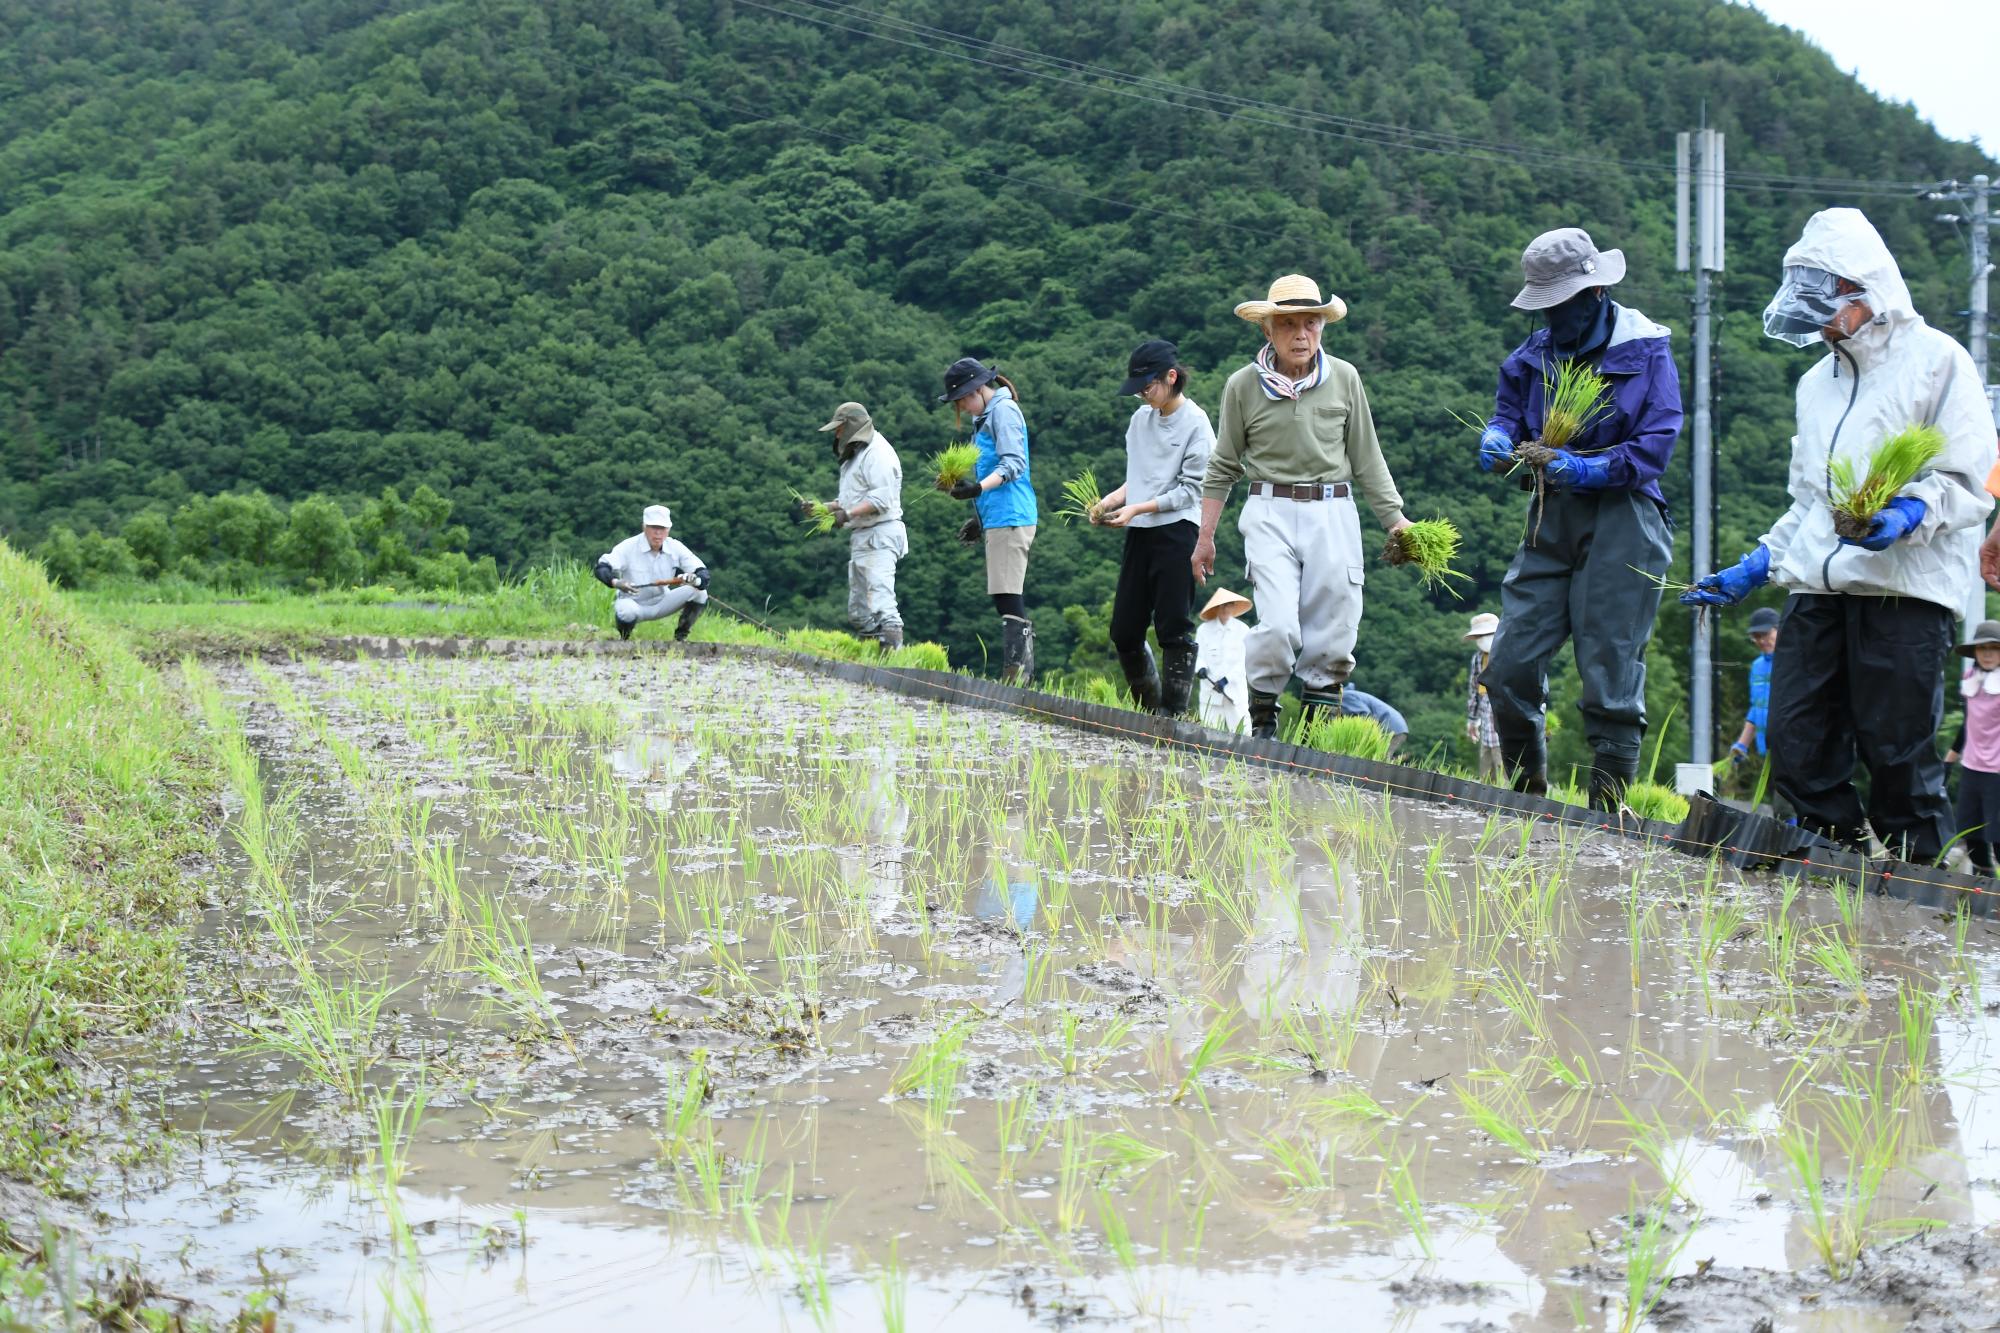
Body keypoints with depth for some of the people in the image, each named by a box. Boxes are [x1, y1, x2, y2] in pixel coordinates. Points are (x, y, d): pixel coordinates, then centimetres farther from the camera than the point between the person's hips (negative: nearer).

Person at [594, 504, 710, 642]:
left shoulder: (675, 547, -8)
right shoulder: (629, 547, -18)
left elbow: (703, 573, -13)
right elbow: (601, 568, -28)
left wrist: (695, 580, -39)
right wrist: (616, 582, -51)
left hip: (661, 604, 4)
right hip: (634, 603, -4)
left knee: (699, 592, -16)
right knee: (626, 610, -40)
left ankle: (680, 637, 1)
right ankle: (624, 639, -3)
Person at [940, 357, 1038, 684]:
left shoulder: (1003, 410, -7)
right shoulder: (986, 416, 21)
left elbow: (1013, 464, -17)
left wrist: (979, 487, -31)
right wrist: (980, 520, 27)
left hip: (1009, 518, -10)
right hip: (998, 518, 10)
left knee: (1008, 597, -14)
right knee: (1008, 599, 9)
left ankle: (1016, 669, -17)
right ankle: (1021, 672, 10)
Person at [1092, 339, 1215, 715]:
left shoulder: (1195, 423, -7)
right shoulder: (1140, 419, 13)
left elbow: (1190, 490, -10)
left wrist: (1136, 509, -15)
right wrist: (1111, 500, 0)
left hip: (1177, 532, -7)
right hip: (1139, 532, 7)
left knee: (1174, 628, -6)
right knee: (1124, 631, 7)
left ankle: (1173, 711, -1)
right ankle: (1149, 708, 19)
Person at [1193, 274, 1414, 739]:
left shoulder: (1344, 378, 4)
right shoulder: (1243, 386, 2)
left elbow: (1366, 458, 12)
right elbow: (1223, 466, 11)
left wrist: (1394, 518, 8)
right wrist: (1205, 535, 11)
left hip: (1333, 513, 2)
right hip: (1270, 513, -2)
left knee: (1332, 633, 0)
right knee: (1278, 627, -15)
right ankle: (1261, 722, 5)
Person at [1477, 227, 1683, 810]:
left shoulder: (1646, 352, -2)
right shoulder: (1536, 352, 13)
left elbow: (1655, 445, -9)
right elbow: (1508, 407, 17)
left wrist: (1589, 469, -22)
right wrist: (1498, 439, -7)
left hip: (1621, 524, -5)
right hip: (1551, 520, 5)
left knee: (1610, 663, -5)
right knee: (1509, 663, 0)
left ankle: (1609, 799, 3)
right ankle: (1527, 793, 15)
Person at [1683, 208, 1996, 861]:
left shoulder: (1935, 360, 3)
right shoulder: (1817, 381, 24)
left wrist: (1908, 513, -23)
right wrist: (1752, 570, 19)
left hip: (1904, 587, -6)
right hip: (1817, 587, 6)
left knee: (1898, 757, -8)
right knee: (1798, 756, -1)